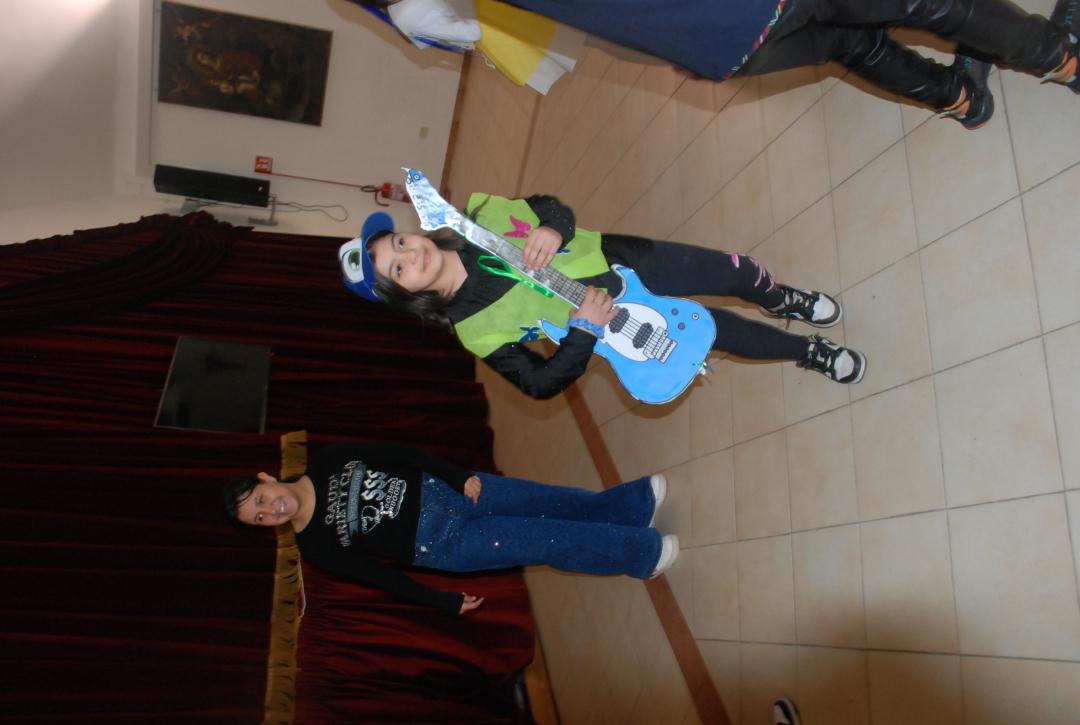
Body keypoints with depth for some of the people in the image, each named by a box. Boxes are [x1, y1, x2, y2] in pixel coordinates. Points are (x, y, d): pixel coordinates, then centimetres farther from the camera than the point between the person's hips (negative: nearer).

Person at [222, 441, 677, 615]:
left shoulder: (326, 463, -2)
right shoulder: (317, 548, -7)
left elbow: (398, 453, 0)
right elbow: (377, 575, -6)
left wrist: (458, 475, -9)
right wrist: (445, 602, -4)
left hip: (435, 491, 4)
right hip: (441, 545, -4)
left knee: (550, 502, -2)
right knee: (546, 541, -9)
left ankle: (634, 504, 14)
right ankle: (640, 552, 4)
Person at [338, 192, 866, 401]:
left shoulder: (480, 216, -12)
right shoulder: (475, 331, -20)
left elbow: (549, 206, 0)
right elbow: (542, 382, -17)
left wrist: (553, 228, -23)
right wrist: (583, 330, -29)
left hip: (620, 258, 4)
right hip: (618, 323, -3)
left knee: (737, 272, 5)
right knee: (723, 332, -7)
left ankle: (785, 300, 44)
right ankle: (810, 353, 26)